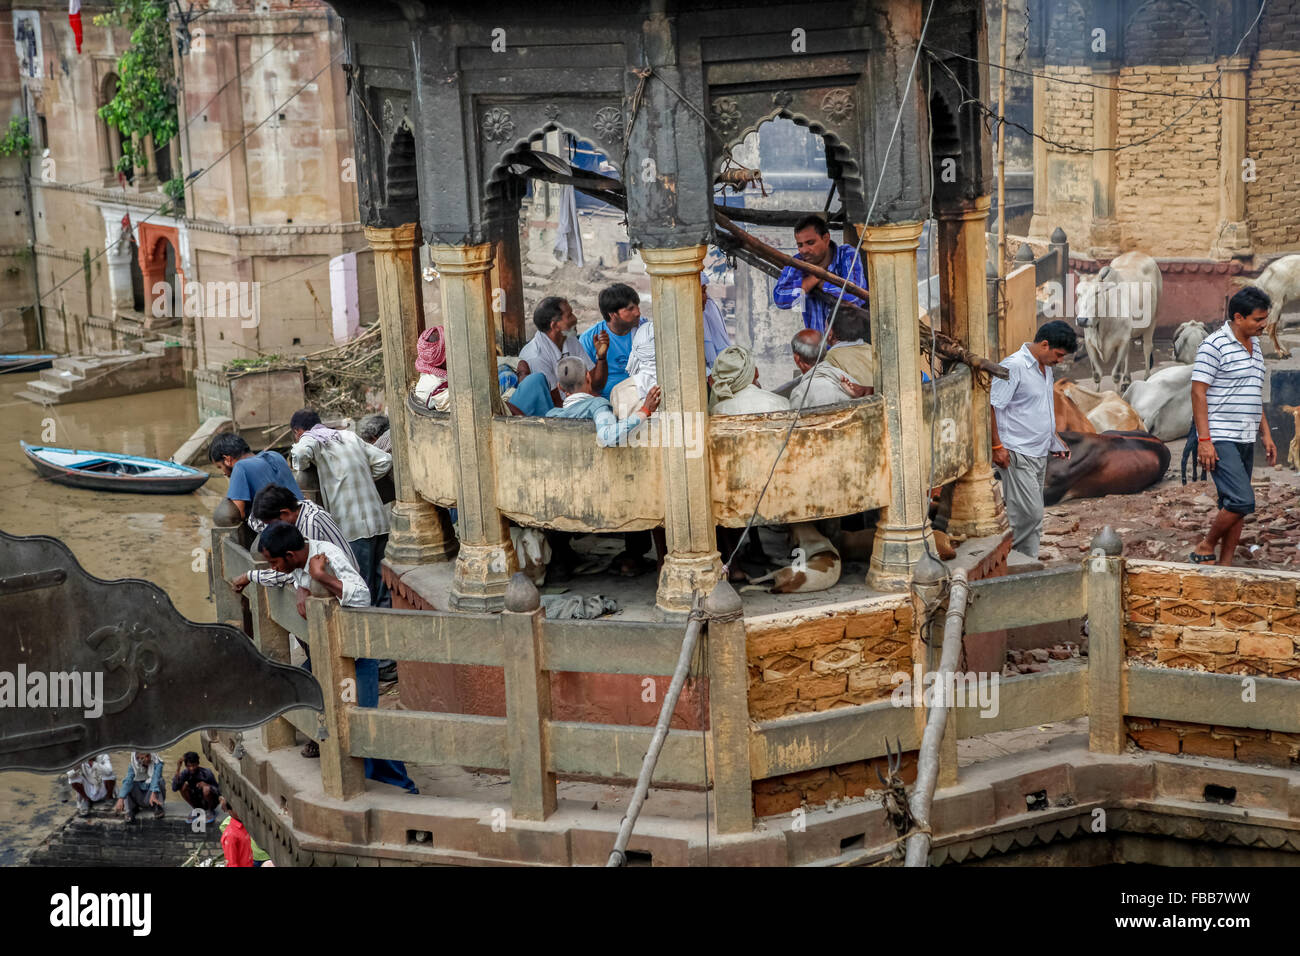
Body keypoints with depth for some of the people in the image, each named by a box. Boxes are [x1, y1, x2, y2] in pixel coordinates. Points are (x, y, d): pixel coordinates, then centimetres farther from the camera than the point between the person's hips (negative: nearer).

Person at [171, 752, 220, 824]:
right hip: (197, 801, 4)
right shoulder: (185, 773, -13)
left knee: (206, 789, -35)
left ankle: (210, 811, -5)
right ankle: (197, 810, -1)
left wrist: (206, 785, -34)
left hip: (210, 802, -3)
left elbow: (218, 790, -14)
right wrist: (178, 769, -32)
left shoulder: (206, 773, -21)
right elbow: (174, 788, -26)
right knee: (183, 786, -19)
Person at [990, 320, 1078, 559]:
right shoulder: (1013, 366, -15)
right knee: (1029, 514, -13)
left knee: (1033, 516, 10)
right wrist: (997, 447, -20)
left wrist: (1054, 437, 24)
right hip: (1017, 455, -9)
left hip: (1039, 454, 9)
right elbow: (991, 407, -18)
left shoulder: (1045, 368, 14)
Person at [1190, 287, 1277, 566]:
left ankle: (1225, 566, 11)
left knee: (1235, 506, 7)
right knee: (1242, 501, -17)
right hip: (1220, 439, -8)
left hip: (1245, 440, 8)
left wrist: (1266, 434, 19)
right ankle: (1204, 549, 1)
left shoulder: (1255, 347, 16)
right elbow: (1198, 392, -13)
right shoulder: (1214, 345, -10)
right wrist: (1204, 440, -18)